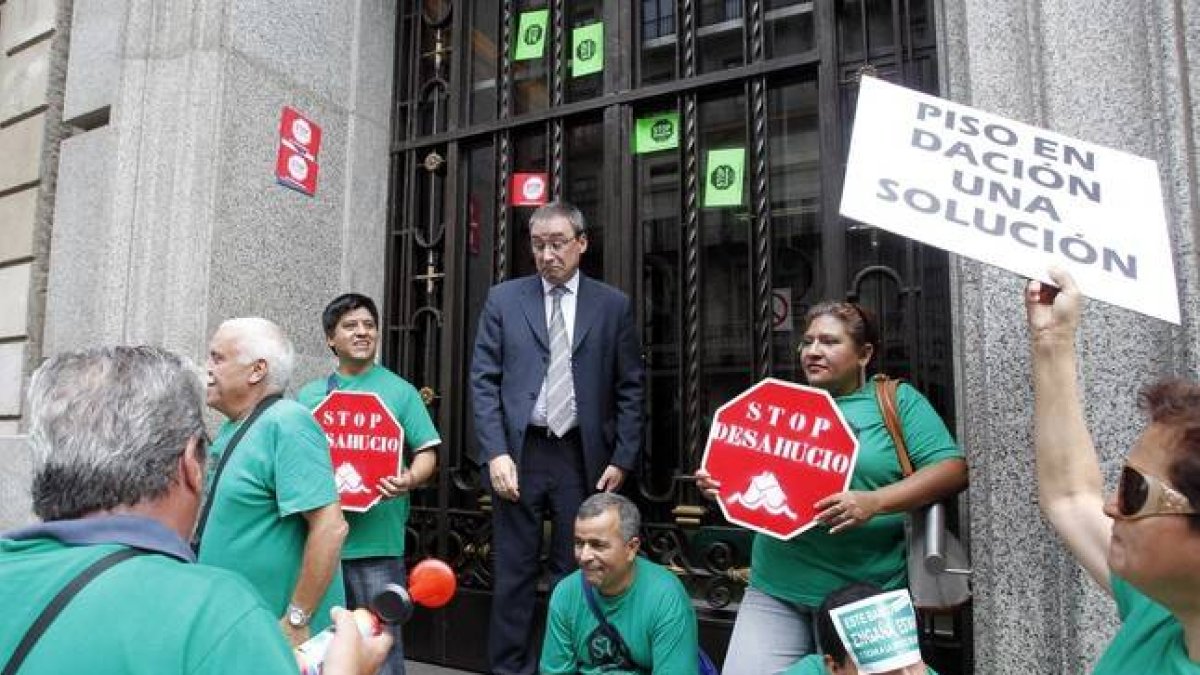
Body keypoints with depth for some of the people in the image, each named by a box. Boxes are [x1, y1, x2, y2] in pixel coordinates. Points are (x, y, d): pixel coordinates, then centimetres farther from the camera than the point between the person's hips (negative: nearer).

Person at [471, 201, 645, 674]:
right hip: (519, 454, 0)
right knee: (514, 574, 7)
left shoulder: (613, 305, 6)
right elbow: (483, 380, 2)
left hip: (583, 457, 0)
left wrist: (622, 459, -1)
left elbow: (629, 389, 5)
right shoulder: (503, 299, 6)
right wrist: (496, 453, -8)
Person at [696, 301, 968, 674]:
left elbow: (953, 469, -8)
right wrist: (718, 482, -6)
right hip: (776, 588, 3)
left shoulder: (897, 399, 1)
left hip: (866, 594, -3)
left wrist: (875, 502, -22)